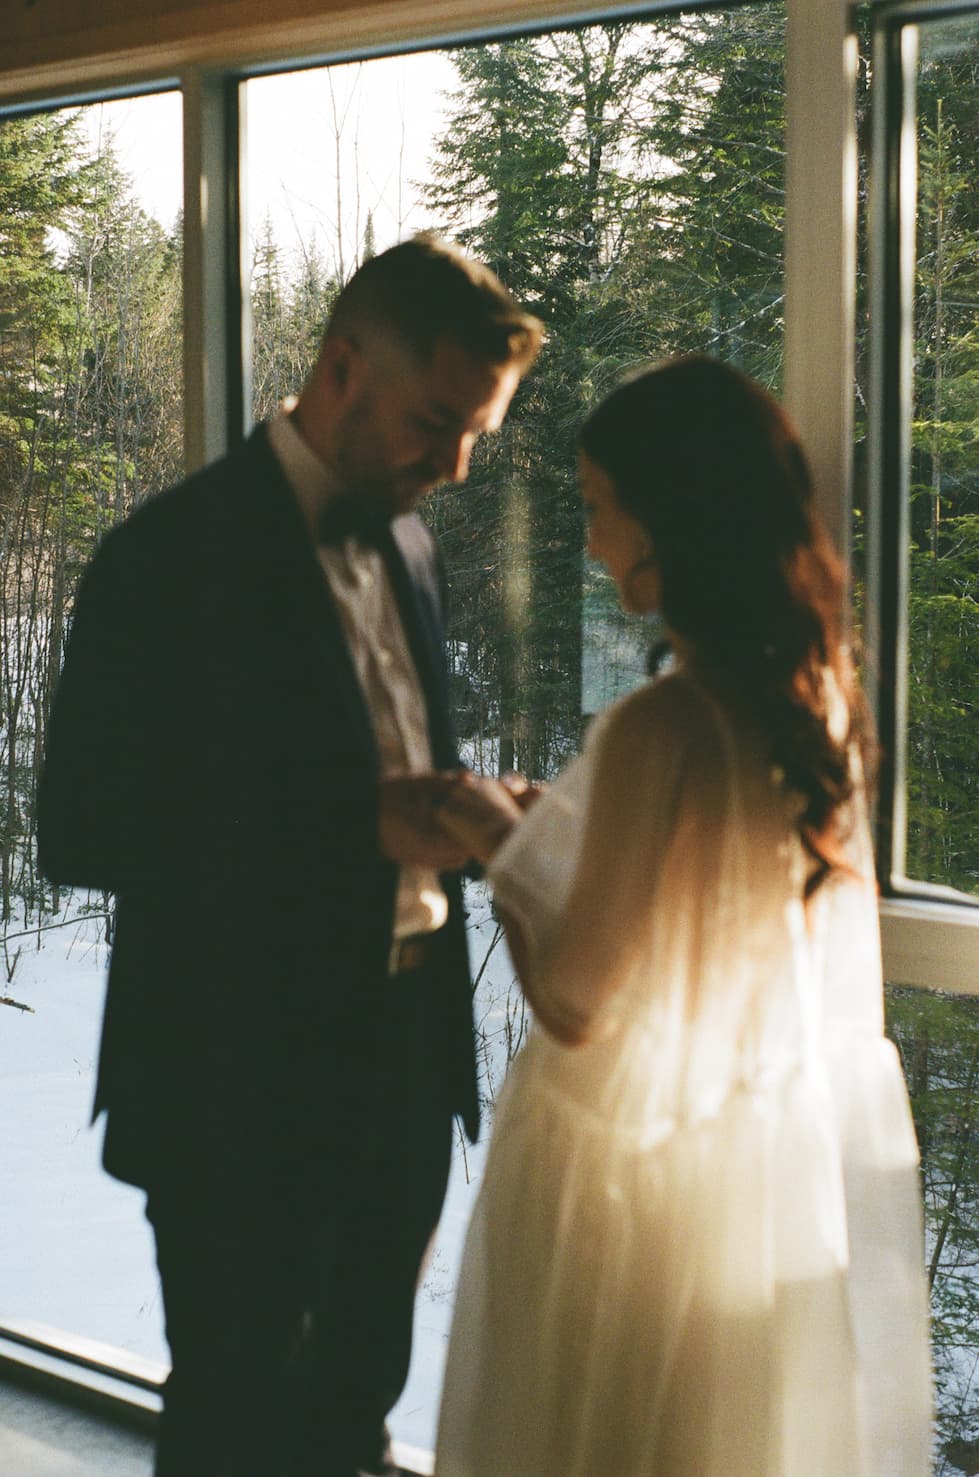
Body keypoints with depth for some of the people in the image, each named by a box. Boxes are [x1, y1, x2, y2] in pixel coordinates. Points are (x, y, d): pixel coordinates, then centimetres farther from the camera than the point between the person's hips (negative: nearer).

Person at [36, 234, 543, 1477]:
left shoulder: (405, 546, 9)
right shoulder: (175, 554, -15)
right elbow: (82, 829, -17)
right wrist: (365, 823, -23)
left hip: (401, 1064, 7)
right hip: (241, 1085, -7)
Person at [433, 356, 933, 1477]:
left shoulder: (659, 732, -27)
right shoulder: (816, 691, -3)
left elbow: (575, 1007, -21)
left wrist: (502, 850, -6)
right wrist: (553, 830, 13)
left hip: (652, 1169, -7)